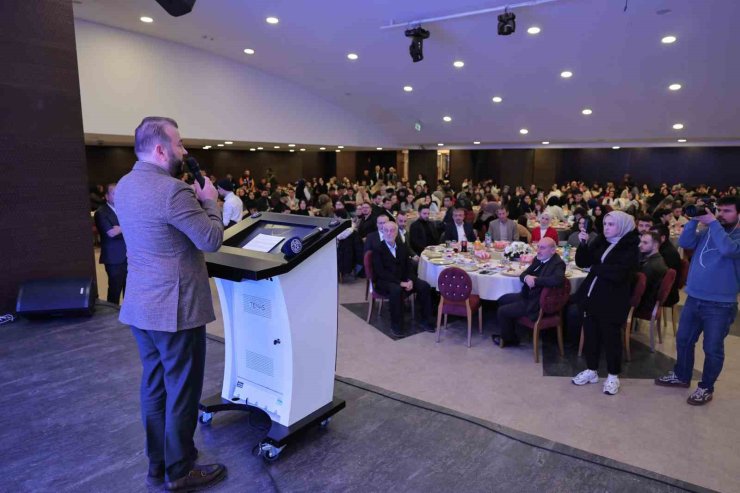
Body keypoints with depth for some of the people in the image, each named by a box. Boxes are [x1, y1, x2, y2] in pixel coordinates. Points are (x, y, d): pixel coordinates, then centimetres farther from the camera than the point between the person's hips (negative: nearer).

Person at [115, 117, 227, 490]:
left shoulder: (124, 186, 8)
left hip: (140, 305, 9)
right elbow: (212, 239, -18)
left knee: (154, 386, 18)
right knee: (181, 390, 6)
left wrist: (194, 200, 10)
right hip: (175, 308, -9)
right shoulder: (172, 190, -22)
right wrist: (209, 201, -4)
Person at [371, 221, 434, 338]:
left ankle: (425, 319, -2)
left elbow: (409, 266, 10)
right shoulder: (377, 249, -5)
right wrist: (399, 282, -23)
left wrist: (410, 280, -12)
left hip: (403, 280, 6)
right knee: (396, 290, -37)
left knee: (424, 286, -16)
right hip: (383, 281, -5)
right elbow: (380, 271, -15)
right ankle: (396, 325, -24)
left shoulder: (402, 247, 13)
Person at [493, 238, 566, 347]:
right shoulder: (539, 259, 4)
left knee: (502, 311, -3)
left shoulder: (558, 263, -21)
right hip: (529, 295, 9)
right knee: (502, 300, 17)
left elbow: (558, 280, -41)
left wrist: (535, 280, -32)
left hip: (537, 304, -9)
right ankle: (508, 333, 30)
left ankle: (509, 339, 22)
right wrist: (526, 277, -18)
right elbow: (523, 274, 8)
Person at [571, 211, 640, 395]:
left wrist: (596, 268, -10)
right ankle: (591, 370, 27)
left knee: (610, 337, 4)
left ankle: (613, 376, 20)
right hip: (592, 296, 6)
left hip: (613, 301, -6)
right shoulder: (600, 241, 8)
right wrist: (583, 244, -11)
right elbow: (582, 262, 4)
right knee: (590, 334, 12)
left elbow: (618, 273, -23)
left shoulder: (629, 247, -9)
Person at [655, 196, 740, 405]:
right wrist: (695, 219, -12)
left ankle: (706, 387, 24)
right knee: (683, 340, 16)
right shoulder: (706, 231, 7)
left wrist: (713, 223, -22)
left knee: (712, 349, 7)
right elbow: (684, 243, -5)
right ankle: (681, 376, 35)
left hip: (720, 305, -5)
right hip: (693, 299, 5)